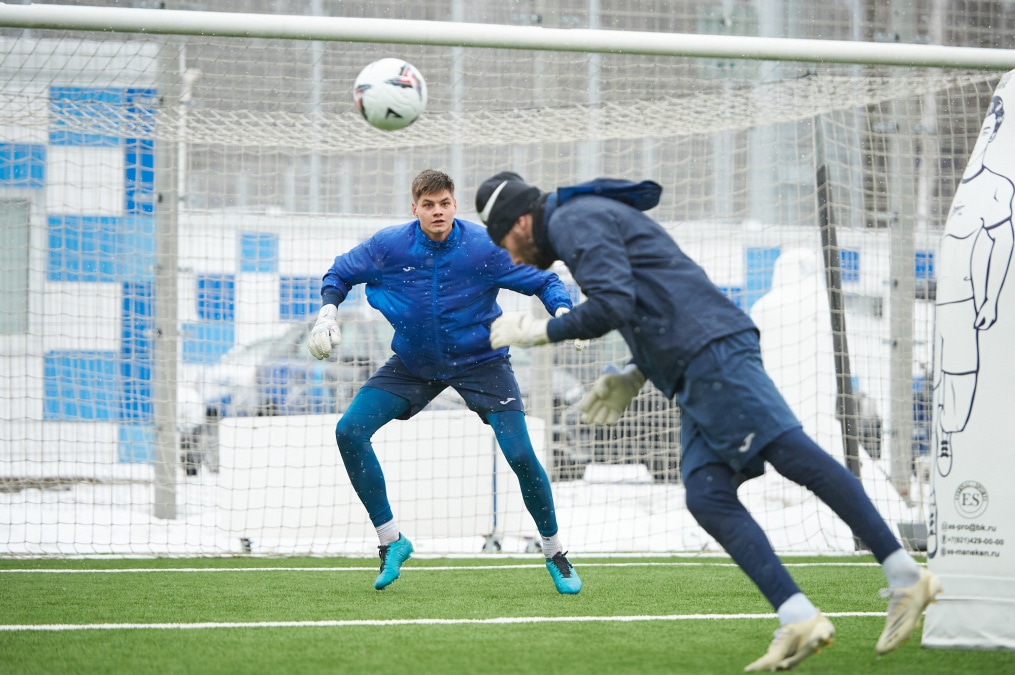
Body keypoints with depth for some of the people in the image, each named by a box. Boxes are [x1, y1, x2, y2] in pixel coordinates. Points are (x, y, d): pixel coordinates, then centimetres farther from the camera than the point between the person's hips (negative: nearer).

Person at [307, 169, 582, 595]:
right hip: (413, 364, 2)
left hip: (480, 362, -2)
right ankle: (391, 541, -1)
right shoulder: (388, 246, -13)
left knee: (521, 456, -16)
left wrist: (562, 312, -30)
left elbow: (544, 281, -9)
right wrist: (328, 311, -14)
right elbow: (340, 273, 5)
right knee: (349, 431, -14)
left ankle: (554, 552, 9)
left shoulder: (485, 247, -18)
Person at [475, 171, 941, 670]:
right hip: (694, 376, 10)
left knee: (790, 452, -18)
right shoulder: (592, 218, 32)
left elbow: (613, 304, -15)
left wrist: (542, 331, -2)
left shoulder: (574, 219, 0)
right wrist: (635, 375, 25)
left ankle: (904, 576, -25)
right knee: (706, 497, -2)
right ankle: (798, 620, -13)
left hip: (713, 350, -10)